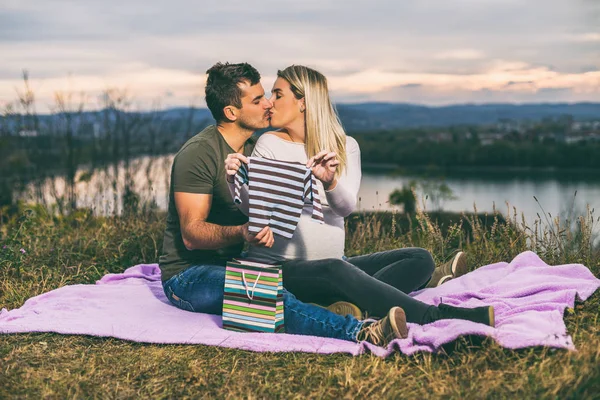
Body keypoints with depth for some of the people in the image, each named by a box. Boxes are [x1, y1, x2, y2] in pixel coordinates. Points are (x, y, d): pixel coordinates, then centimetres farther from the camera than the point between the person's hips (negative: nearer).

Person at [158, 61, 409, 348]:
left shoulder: (254, 149, 11)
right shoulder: (198, 153, -16)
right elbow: (191, 234, -22)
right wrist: (240, 233, -40)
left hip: (232, 266, 9)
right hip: (188, 276, -9)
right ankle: (361, 333, -55)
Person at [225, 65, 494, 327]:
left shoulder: (346, 146, 7)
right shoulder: (270, 144, 2)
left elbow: (347, 206, -11)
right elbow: (252, 206, -11)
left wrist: (330, 181, -32)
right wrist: (235, 180, -31)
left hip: (333, 264, 5)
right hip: (278, 266, -4)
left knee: (419, 258, -11)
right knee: (335, 270, -36)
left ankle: (346, 305, -34)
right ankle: (439, 316, -34)